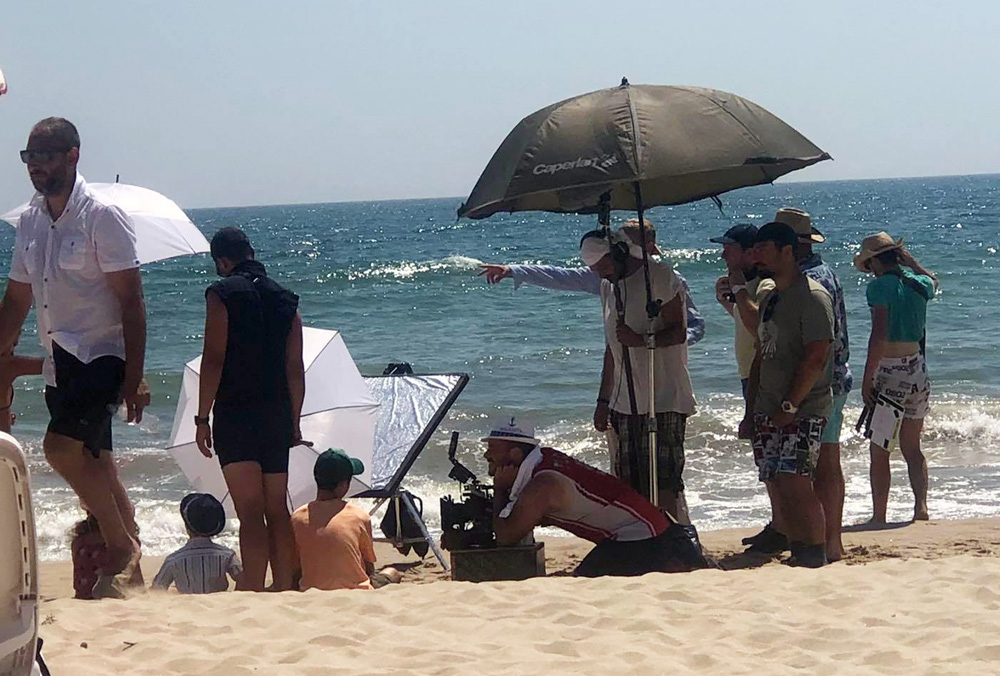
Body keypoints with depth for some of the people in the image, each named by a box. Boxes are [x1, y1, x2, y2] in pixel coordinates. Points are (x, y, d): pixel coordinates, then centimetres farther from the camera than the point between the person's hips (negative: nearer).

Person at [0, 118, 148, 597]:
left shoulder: (102, 217, -10)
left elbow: (131, 302, -13)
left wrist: (134, 378, -18)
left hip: (100, 358, -7)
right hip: (59, 363, 7)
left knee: (61, 446, -23)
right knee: (94, 466, 11)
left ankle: (121, 545, -10)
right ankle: (129, 559, 21)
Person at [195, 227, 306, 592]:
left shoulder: (222, 294, -4)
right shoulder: (285, 299, 12)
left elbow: (213, 360, -11)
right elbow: (296, 369, 12)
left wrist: (203, 417, -8)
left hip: (236, 415, -5)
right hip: (278, 418, 5)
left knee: (250, 513, -12)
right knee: (277, 510, 13)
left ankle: (252, 591, -17)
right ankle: (284, 589, 17)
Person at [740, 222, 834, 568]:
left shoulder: (812, 297, -9)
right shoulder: (769, 299, 18)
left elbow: (815, 358, -17)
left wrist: (789, 406, -18)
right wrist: (750, 412, 16)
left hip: (803, 410, -8)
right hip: (767, 411, 8)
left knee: (794, 483, -17)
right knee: (779, 487, 5)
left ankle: (817, 558, -12)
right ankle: (797, 555, 10)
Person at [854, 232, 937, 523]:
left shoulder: (880, 286, -13)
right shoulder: (919, 284, 5)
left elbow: (879, 336, -20)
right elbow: (933, 281, 33)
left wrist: (867, 380, -17)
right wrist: (909, 260, 24)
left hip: (888, 371, -6)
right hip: (917, 371, 6)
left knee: (879, 452, 3)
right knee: (912, 448, 15)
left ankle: (879, 516, 4)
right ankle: (921, 505, 0)